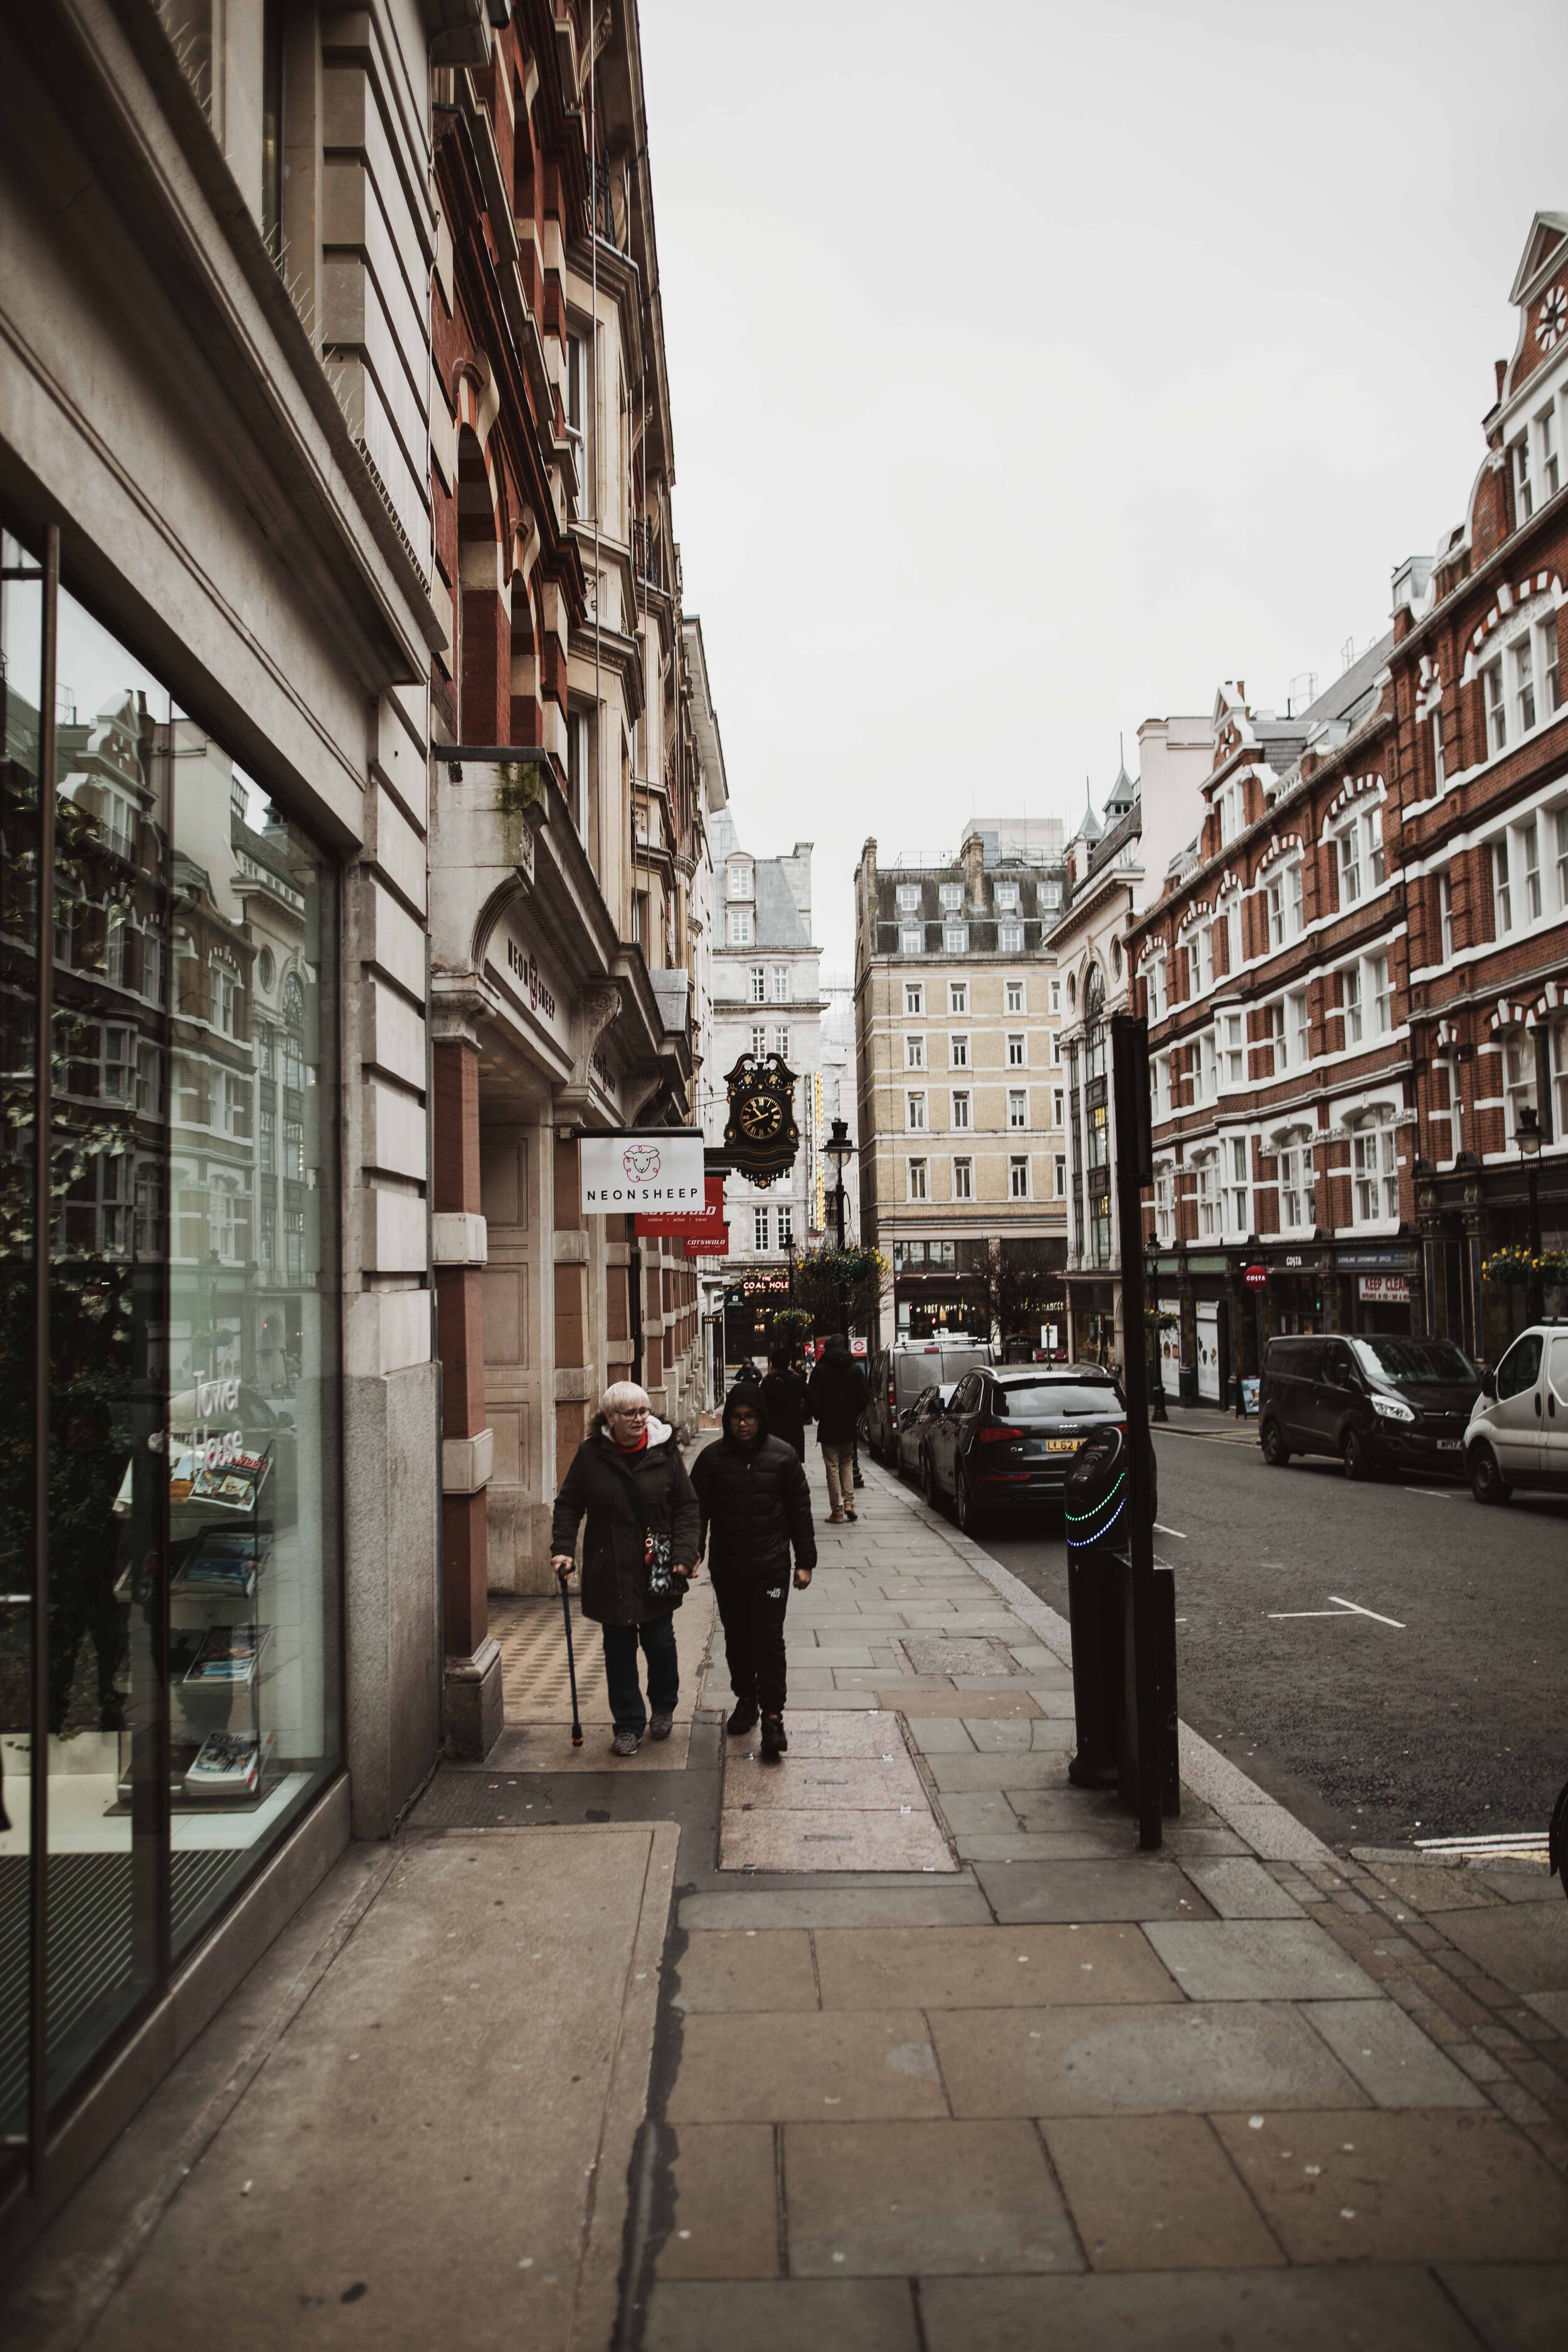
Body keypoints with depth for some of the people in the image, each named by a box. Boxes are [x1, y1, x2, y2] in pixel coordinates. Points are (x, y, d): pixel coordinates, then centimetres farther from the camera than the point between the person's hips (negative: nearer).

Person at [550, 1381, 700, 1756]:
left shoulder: (665, 1451, -3)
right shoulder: (591, 1454, -4)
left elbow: (686, 1507, 1)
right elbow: (568, 1506, 3)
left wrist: (684, 1554, -9)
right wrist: (563, 1549, -8)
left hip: (658, 1570, 0)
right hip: (611, 1572, 0)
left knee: (660, 1641, 8)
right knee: (619, 1649, 6)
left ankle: (663, 1707, 35)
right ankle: (628, 1724, 21)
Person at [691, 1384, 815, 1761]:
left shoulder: (782, 1455, -2)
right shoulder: (712, 1458, 0)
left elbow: (800, 1511, 2)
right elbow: (698, 1509, 1)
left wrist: (805, 1561, 0)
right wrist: (693, 1553, -10)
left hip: (771, 1566, -2)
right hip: (727, 1569, 2)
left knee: (769, 1640, -6)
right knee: (737, 1639, 14)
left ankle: (772, 1716, -2)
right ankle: (746, 1700, 31)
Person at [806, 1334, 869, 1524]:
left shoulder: (820, 1370, -8)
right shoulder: (855, 1369, -1)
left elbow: (813, 1399, -9)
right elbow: (864, 1396, -2)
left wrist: (818, 1415, 8)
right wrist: (854, 1415, 13)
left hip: (828, 1426, -2)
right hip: (849, 1426, 2)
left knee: (833, 1467, 2)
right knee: (847, 1463, 18)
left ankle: (838, 1510, 2)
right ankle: (849, 1501, 5)